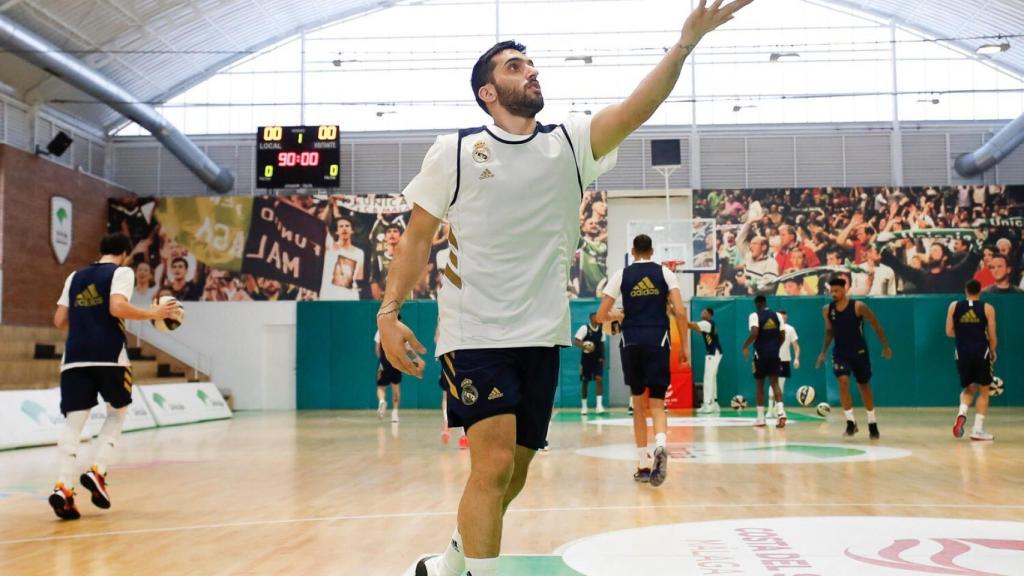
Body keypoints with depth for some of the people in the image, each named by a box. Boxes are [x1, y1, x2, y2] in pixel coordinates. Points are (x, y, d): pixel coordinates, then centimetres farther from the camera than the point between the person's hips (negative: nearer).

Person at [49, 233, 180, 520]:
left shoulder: (75, 276, 21)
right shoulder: (122, 272, 4)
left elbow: (60, 320, 19)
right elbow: (117, 308, -14)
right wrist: (153, 313, -5)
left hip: (75, 357, 4)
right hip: (109, 355, -4)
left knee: (73, 423, 1)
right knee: (118, 412, 18)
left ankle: (63, 487, -15)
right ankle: (97, 472, 3)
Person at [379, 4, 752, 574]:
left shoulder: (570, 142, 4)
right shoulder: (454, 151, -2)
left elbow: (636, 109, -11)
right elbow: (418, 236, 2)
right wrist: (389, 311, -8)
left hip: (540, 336, 4)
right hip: (473, 334, -3)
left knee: (514, 474, 12)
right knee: (495, 460, -20)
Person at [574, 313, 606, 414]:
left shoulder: (601, 329, 4)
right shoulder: (585, 328, -12)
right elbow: (575, 341, -16)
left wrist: (602, 357, 7)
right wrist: (585, 347, -32)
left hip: (597, 359, 3)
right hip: (586, 358, -3)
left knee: (599, 379, -12)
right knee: (584, 381, 4)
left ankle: (599, 404, -13)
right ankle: (584, 406, 15)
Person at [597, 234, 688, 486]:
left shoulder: (621, 275, 6)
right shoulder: (665, 273, 6)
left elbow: (601, 316, 4)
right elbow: (680, 312, -3)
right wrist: (684, 346, 4)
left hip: (631, 342, 1)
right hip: (658, 341, -1)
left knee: (638, 405, 13)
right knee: (656, 404, 1)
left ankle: (643, 465, 15)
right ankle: (661, 445, -30)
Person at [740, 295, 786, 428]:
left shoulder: (754, 315, -7)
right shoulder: (777, 316, 7)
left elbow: (754, 333, -22)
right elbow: (782, 336, 7)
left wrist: (745, 346, -9)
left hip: (761, 354, -3)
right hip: (774, 354, 3)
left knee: (760, 385, 8)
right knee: (774, 383, 2)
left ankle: (761, 419, 10)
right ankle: (781, 412, -21)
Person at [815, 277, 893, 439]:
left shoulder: (858, 306, -14)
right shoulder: (827, 309, -3)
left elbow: (876, 325, -5)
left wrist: (886, 346, -6)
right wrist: (823, 352, 7)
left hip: (859, 351, -2)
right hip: (840, 352, 2)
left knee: (864, 386, 9)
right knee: (843, 382, -19)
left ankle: (872, 424, 25)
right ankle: (851, 422, -10)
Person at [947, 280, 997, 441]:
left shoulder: (954, 306, 4)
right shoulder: (987, 308, 0)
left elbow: (949, 332, 6)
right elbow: (992, 336, -1)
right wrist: (993, 352, 16)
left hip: (962, 353, 2)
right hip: (981, 352, -2)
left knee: (968, 389, 20)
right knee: (983, 391, 11)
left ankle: (961, 413, -8)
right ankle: (978, 429, 5)